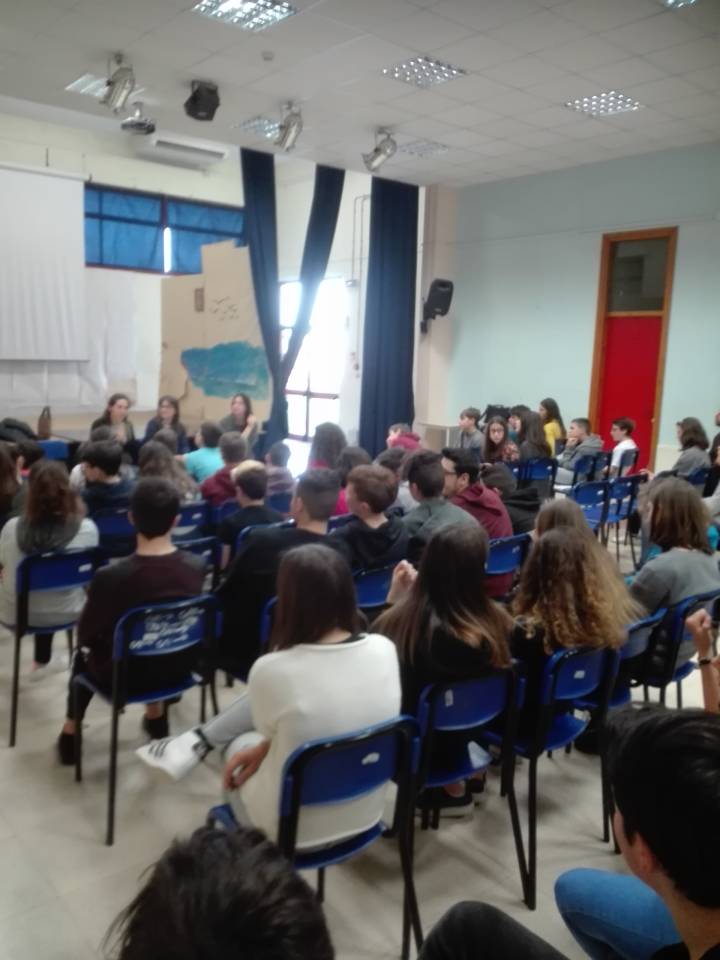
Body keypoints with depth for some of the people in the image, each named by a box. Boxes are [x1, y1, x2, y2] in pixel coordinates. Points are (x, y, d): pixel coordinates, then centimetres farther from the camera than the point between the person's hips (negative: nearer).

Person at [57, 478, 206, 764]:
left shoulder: (111, 577, -29)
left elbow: (85, 634, -12)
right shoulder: (197, 566, -17)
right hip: (179, 667, 3)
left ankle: (71, 732, 40)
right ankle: (156, 713, 45)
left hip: (126, 677, -3)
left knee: (84, 653, 29)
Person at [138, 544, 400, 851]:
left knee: (242, 742, 28)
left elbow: (267, 730, -6)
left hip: (295, 829, -4)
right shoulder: (384, 649, -14)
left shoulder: (272, 670, -29)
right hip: (366, 813, 4)